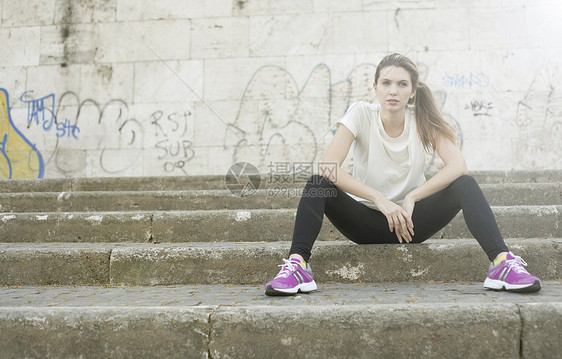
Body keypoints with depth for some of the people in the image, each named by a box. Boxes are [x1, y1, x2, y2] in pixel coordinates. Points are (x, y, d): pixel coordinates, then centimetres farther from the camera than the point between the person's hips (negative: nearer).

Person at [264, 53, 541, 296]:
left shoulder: (423, 120, -6)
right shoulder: (361, 114, -10)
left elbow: (458, 166, -20)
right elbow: (327, 167, -23)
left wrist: (411, 198, -29)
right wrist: (380, 199, -29)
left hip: (411, 221, 1)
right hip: (367, 220, -1)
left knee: (464, 185, -22)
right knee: (318, 184, -26)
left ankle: (501, 262, -28)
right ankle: (297, 265, -36)